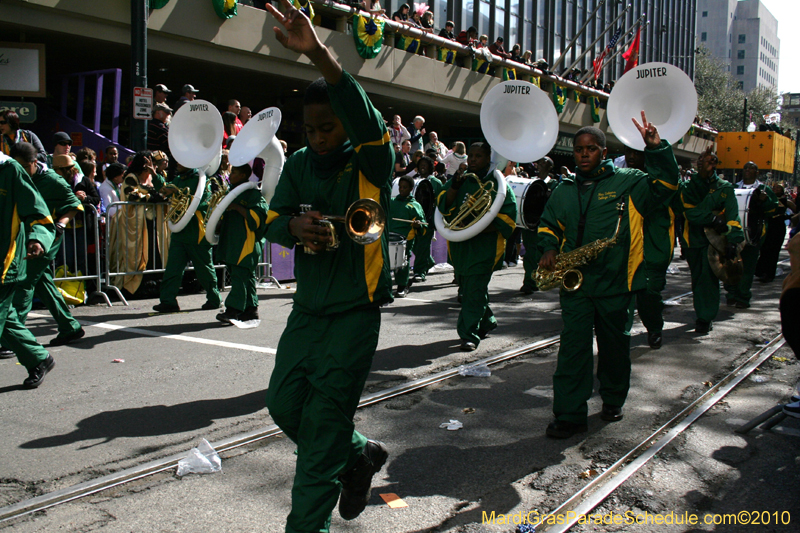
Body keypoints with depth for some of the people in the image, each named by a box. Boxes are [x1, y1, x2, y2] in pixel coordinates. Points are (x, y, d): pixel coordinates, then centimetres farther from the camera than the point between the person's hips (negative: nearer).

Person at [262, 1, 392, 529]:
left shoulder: (369, 163, -10)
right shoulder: (300, 164, 7)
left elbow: (368, 121, -31)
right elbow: (272, 221, 4)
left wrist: (320, 55, -45)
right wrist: (294, 226, -22)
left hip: (354, 311, -6)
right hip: (308, 307, 7)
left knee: (323, 425, -2)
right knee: (284, 404, 13)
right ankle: (360, 455, 36)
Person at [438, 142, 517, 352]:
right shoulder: (461, 179, 13)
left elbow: (507, 217, -4)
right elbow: (443, 204, 2)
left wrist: (482, 229, -16)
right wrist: (454, 187, -15)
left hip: (485, 246, -5)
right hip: (459, 245, 5)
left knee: (475, 290, -11)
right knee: (466, 288, 15)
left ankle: (470, 334, -6)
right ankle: (487, 321, 35)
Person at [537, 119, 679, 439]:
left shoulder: (627, 183, 2)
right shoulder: (564, 192, 13)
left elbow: (666, 184, -5)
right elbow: (548, 224, 22)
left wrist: (656, 147, -16)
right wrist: (549, 249, 3)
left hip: (615, 281, -2)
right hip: (574, 281, 2)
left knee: (614, 345, 11)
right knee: (573, 346, -4)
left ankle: (613, 401, 33)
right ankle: (570, 415, 0)